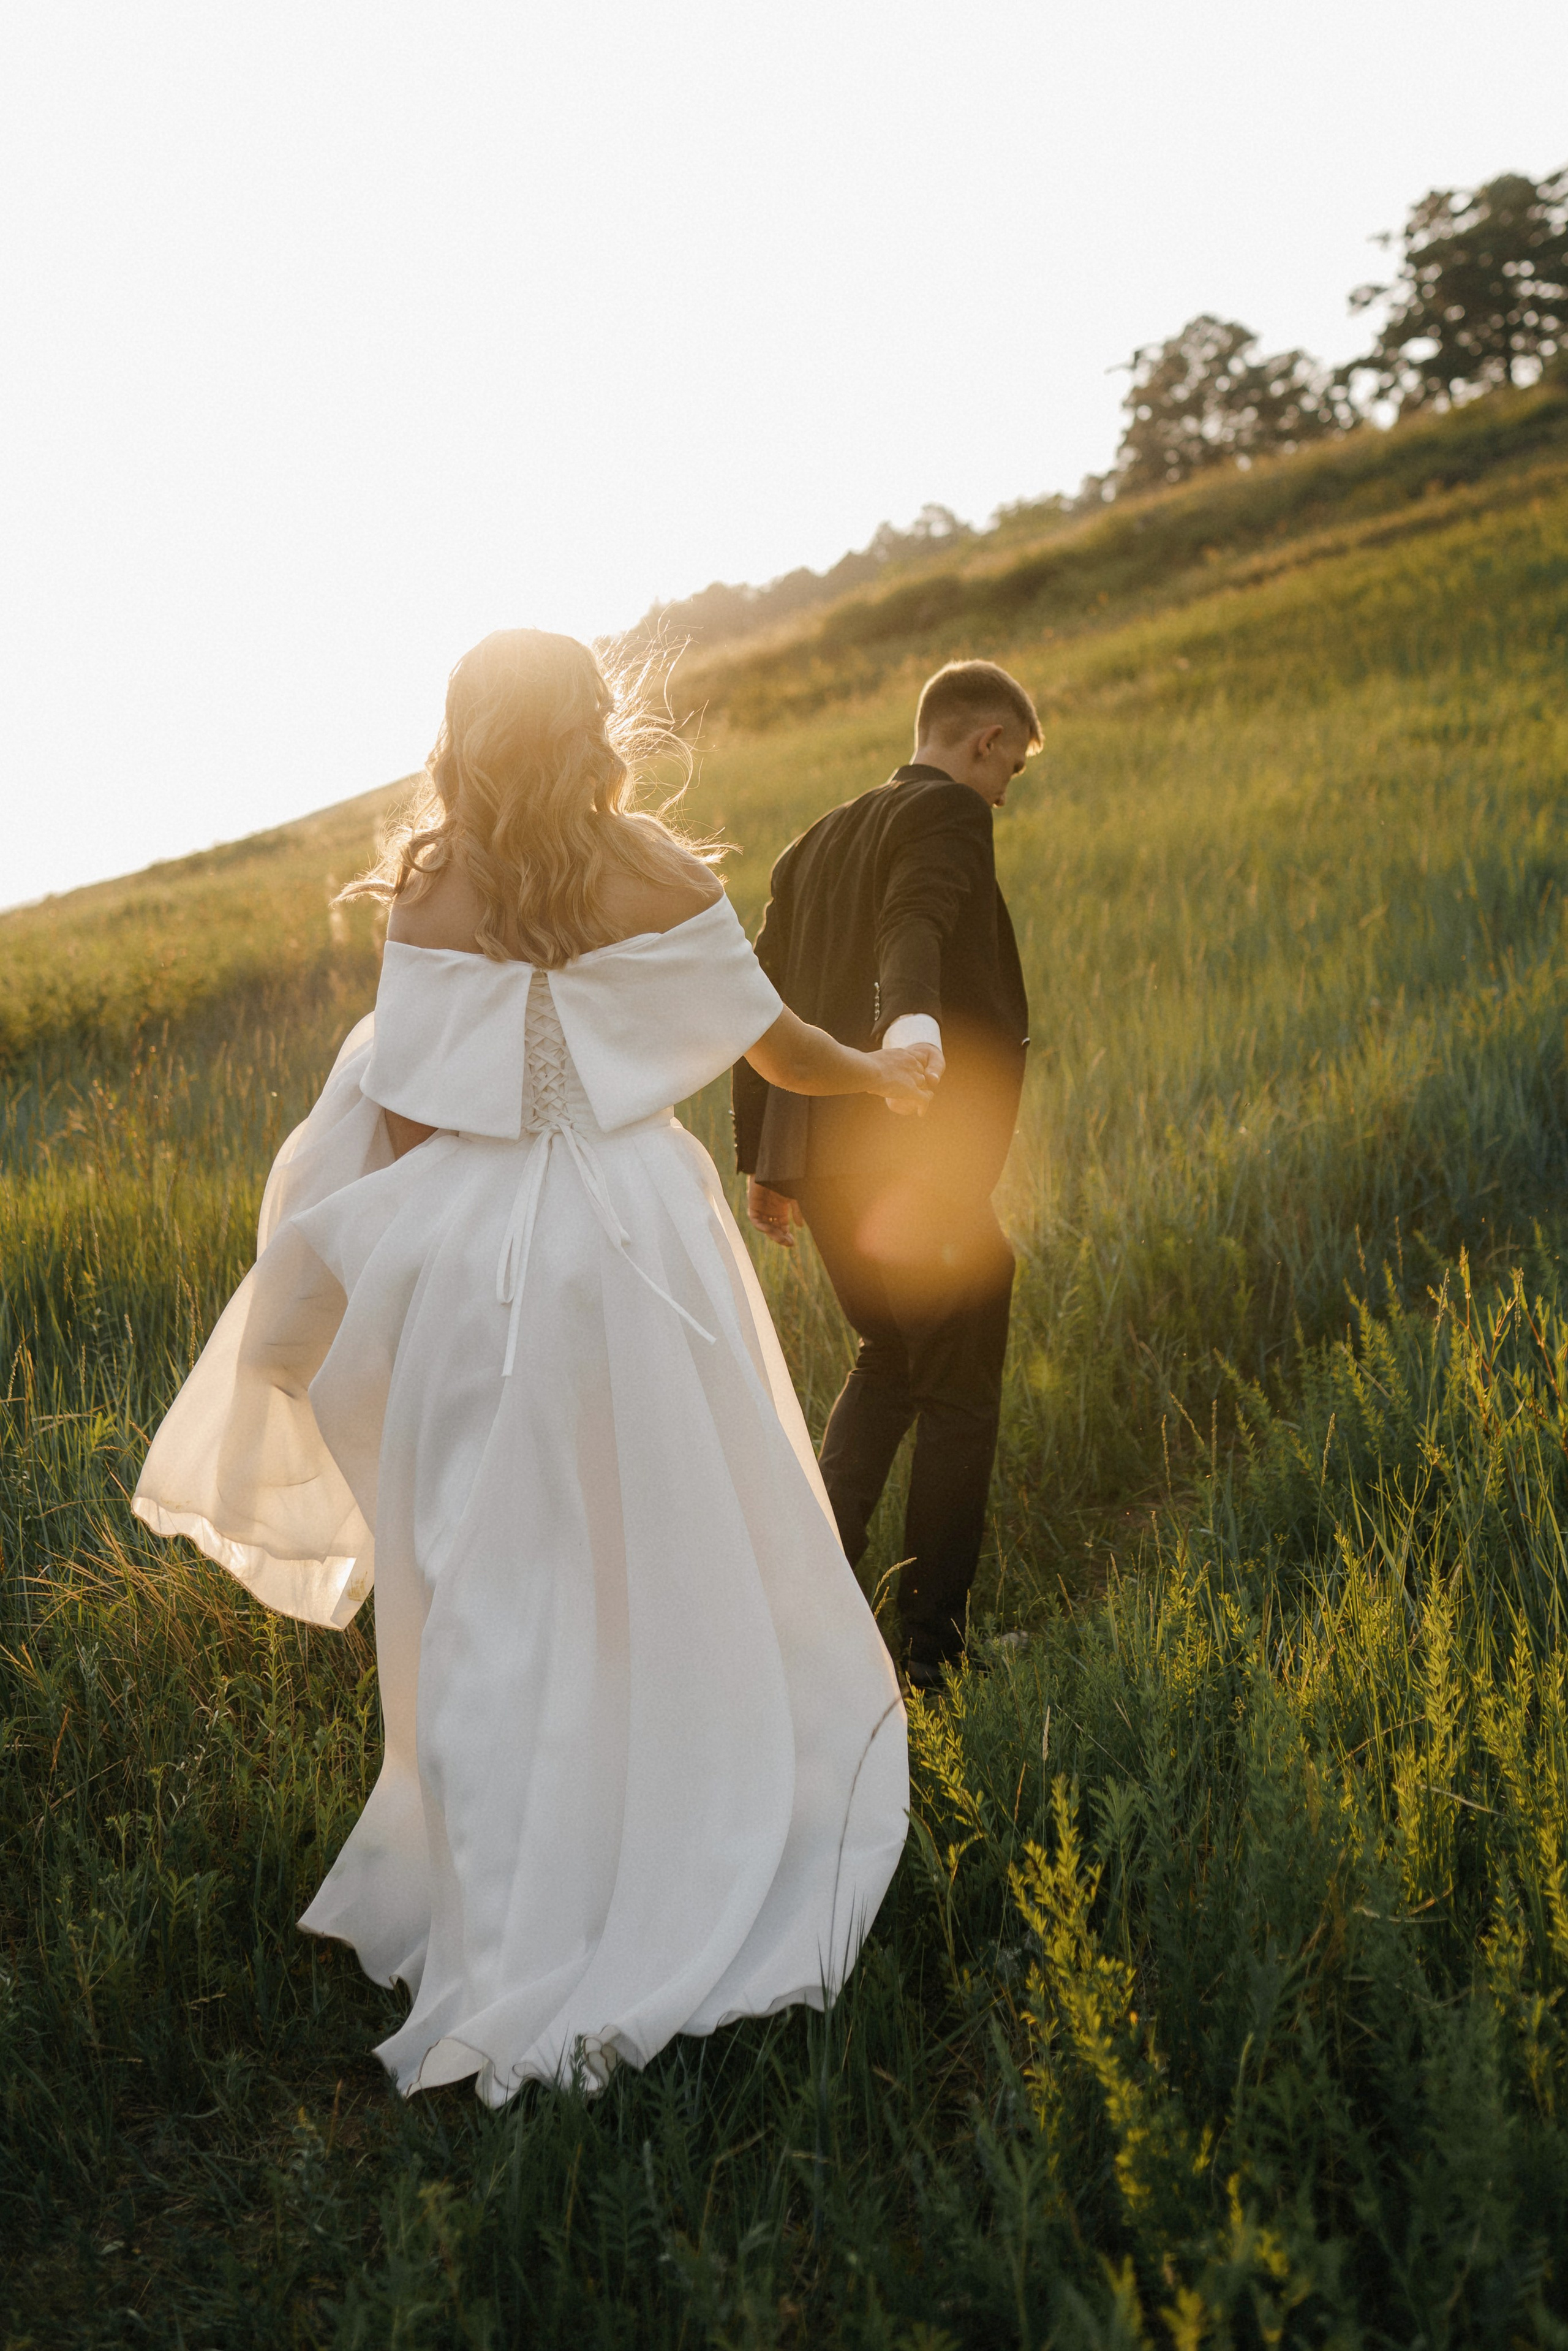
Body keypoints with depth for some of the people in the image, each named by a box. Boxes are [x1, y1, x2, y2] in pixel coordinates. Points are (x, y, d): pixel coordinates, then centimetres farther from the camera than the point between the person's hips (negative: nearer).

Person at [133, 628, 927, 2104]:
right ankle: (701, 1865, 32)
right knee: (678, 1566, 15)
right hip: (632, 1241, 0)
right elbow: (780, 1052, 6)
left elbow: (397, 1115, -4)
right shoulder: (660, 878, -4)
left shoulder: (426, 895, -3)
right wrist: (886, 1077, 26)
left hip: (469, 1251, 1)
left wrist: (358, 1307, 7)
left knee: (500, 1591, 10)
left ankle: (512, 1916, 19)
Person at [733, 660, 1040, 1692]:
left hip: (822, 1166, 7)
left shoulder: (818, 841, 16)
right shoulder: (949, 813, -7)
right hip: (920, 1160, -7)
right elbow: (916, 928, -29)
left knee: (889, 1362, 26)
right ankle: (935, 1644, 17)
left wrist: (763, 1161, 23)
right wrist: (911, 1023, -49)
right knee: (959, 1401, 9)